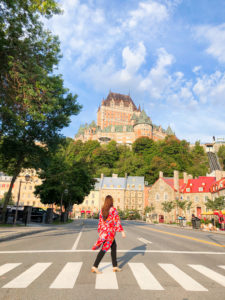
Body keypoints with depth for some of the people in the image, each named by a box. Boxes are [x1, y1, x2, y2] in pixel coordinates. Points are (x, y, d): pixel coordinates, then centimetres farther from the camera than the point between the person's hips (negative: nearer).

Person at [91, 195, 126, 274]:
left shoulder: (102, 210, 4)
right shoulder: (113, 210, -14)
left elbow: (100, 222, 9)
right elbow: (117, 221, -16)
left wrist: (100, 232, 18)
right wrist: (122, 231, -13)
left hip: (103, 231, 7)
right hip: (110, 232, -7)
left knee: (114, 247, 18)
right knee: (104, 249, 1)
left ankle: (115, 267, 24)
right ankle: (94, 267, 4)